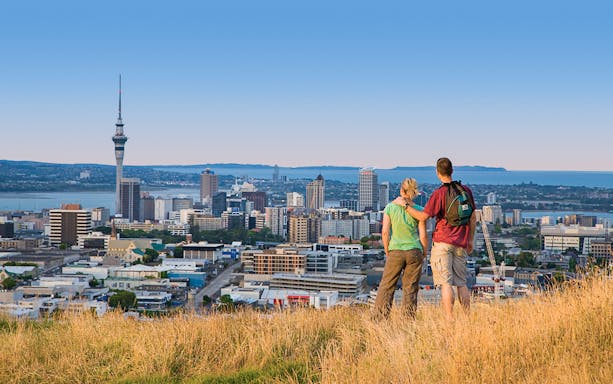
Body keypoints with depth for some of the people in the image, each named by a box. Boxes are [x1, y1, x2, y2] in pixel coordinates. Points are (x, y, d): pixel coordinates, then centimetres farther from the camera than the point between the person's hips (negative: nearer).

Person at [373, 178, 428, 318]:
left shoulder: (390, 207, -2)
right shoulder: (419, 210, -3)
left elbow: (385, 232, -3)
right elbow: (423, 235, -2)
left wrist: (387, 252, 9)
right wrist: (424, 253, 12)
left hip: (395, 251, 0)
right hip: (414, 251, 0)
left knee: (386, 286, 7)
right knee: (410, 288, 7)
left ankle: (379, 317, 2)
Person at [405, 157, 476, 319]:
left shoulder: (439, 193, -8)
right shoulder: (466, 190, 9)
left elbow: (423, 216, -10)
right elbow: (472, 217, 14)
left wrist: (406, 205, 2)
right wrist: (470, 240, 23)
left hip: (443, 242, -5)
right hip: (460, 244, 5)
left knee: (446, 282, -7)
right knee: (461, 282, 11)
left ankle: (450, 319, -13)